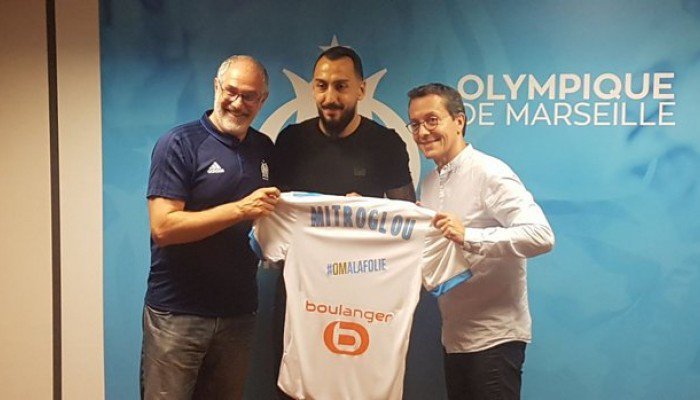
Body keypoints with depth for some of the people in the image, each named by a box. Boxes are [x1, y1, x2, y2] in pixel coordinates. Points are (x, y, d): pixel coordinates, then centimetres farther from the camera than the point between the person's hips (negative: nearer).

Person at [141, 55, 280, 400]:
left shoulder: (265, 149, 8)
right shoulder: (179, 144, -9)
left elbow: (276, 212, 21)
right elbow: (163, 227, -18)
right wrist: (240, 209, -24)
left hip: (238, 311, 5)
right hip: (177, 314, -5)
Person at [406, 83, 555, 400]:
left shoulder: (489, 173, -14)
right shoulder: (429, 183, 10)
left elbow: (542, 236, -24)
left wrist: (469, 236, -32)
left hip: (494, 338, -8)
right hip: (454, 336, 8)